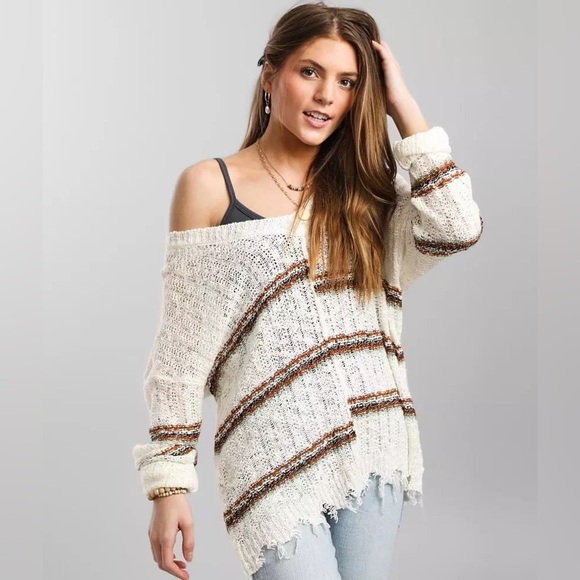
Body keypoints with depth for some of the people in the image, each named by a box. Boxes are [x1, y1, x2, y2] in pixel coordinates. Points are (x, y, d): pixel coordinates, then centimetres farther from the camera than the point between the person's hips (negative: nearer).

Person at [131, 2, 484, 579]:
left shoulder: (359, 191, 12)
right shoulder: (209, 185, 0)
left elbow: (457, 228, -7)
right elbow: (181, 347, -2)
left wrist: (403, 105, -2)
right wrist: (168, 481, -5)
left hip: (373, 444, 4)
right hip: (277, 460, -4)